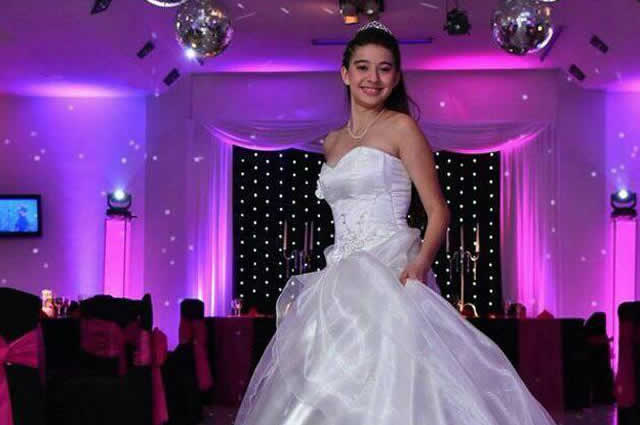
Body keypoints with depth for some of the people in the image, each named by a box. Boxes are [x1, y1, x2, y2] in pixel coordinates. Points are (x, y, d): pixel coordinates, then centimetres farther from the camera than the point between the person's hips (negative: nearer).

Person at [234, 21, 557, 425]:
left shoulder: (401, 127, -2)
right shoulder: (332, 142, 17)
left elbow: (439, 211, -6)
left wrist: (421, 262, -22)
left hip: (390, 275, -6)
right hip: (343, 281, 6)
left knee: (390, 382, -16)